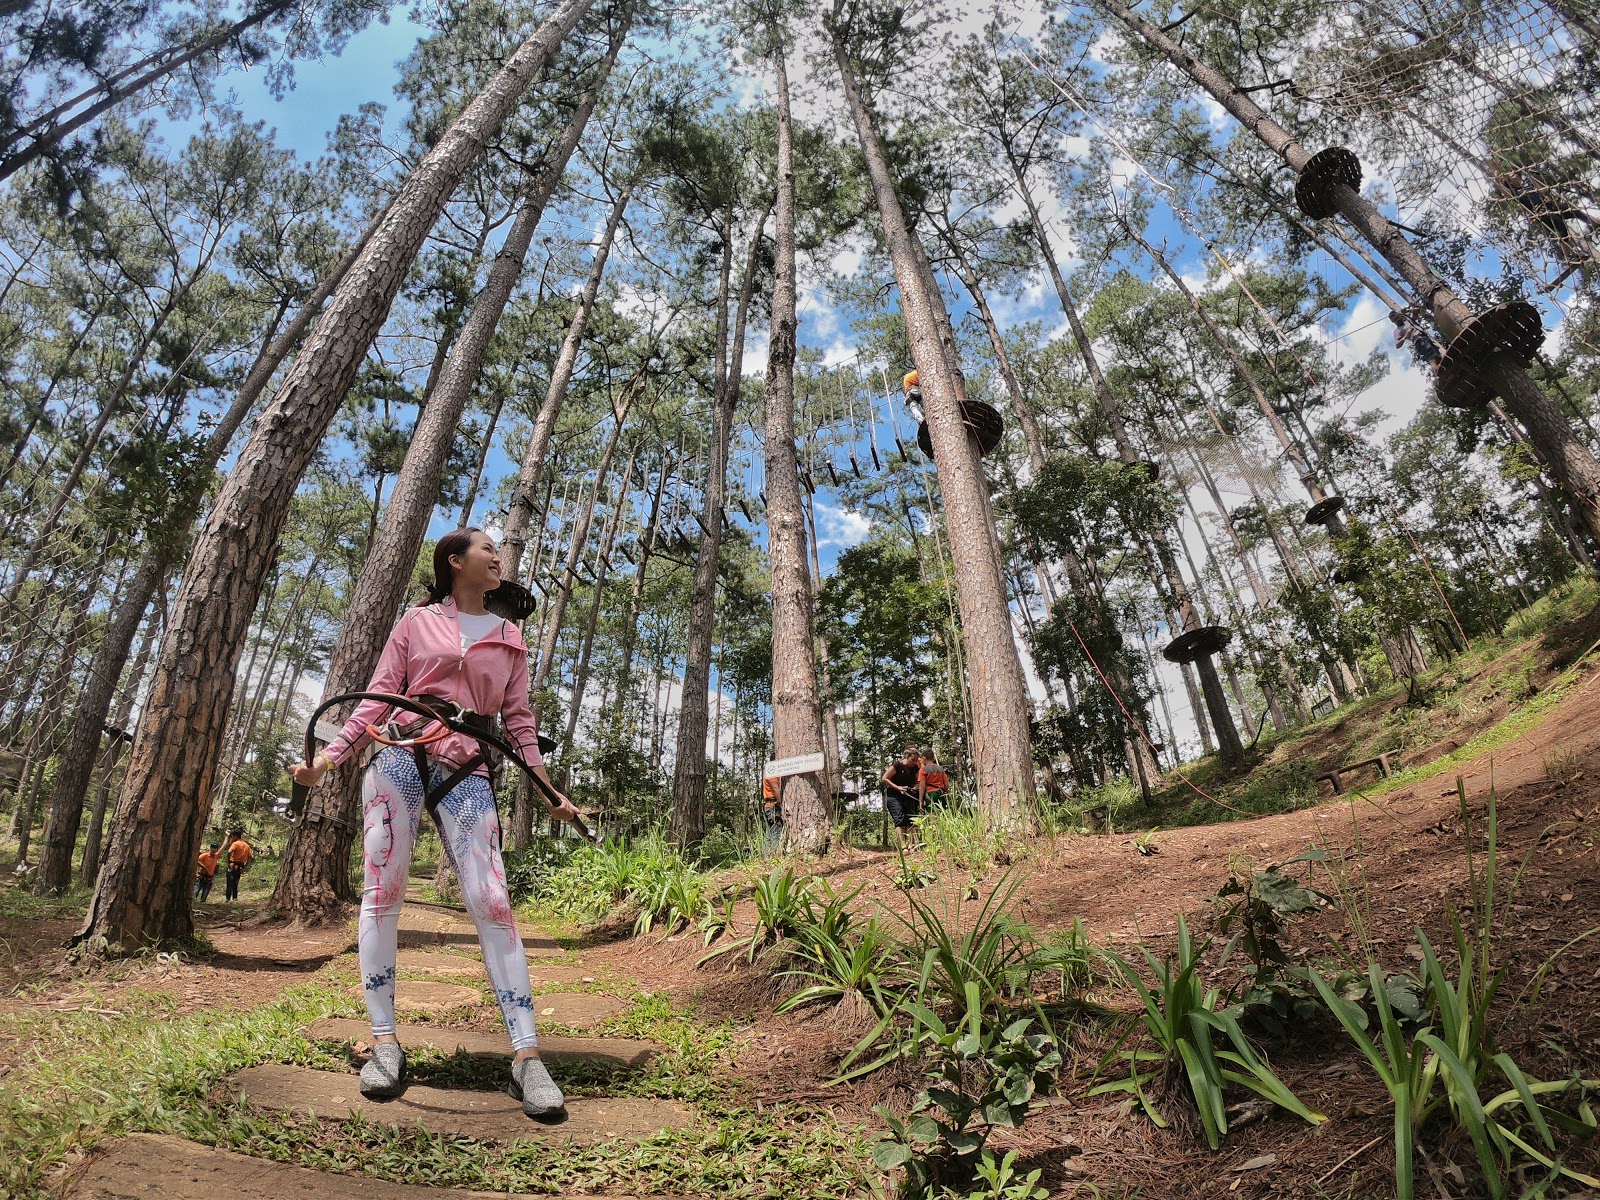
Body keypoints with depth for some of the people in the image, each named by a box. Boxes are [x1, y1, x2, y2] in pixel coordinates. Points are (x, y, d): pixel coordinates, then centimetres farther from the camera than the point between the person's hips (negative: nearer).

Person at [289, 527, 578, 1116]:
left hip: (465, 770, 0)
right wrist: (328, 756, -1)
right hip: (399, 757, 0)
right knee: (382, 892, -1)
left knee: (491, 901, -9)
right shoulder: (417, 621, 12)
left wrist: (547, 788, 7)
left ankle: (526, 1056, -7)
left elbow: (518, 719, 14)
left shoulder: (509, 639, 16)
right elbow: (377, 698, 10)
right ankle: (384, 1040, 14)